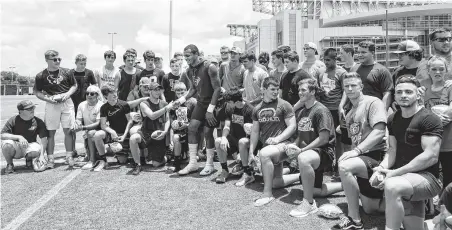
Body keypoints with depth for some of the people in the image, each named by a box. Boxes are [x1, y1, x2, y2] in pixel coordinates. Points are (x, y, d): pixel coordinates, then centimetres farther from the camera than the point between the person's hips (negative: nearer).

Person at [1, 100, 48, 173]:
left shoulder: (38, 121, -7)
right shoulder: (13, 120, -9)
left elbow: (44, 139, -10)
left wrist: (42, 155, -22)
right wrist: (19, 137, -31)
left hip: (29, 146, 0)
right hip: (15, 148, 0)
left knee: (36, 150, -35)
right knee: (7, 144, -33)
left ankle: (29, 159, 6)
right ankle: (9, 164, -1)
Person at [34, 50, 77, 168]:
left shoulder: (66, 72, 2)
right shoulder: (41, 76, -1)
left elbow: (74, 85, 10)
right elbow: (36, 92, 5)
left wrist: (68, 94, -8)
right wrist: (47, 98, -11)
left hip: (67, 103, 1)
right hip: (51, 104, -1)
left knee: (68, 131, 1)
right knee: (50, 132, 2)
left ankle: (69, 156, 11)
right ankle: (50, 159, 10)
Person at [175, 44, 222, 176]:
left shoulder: (209, 68, -18)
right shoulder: (189, 71, 4)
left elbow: (217, 89, -19)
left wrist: (210, 109, -23)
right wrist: (184, 98, -5)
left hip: (212, 103, -7)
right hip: (201, 103, 7)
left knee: (208, 132, -7)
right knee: (192, 128, -2)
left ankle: (209, 165, 10)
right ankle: (192, 164, 7)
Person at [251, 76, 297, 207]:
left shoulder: (284, 105, -5)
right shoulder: (257, 109, 10)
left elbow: (292, 126, -9)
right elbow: (255, 132, 12)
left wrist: (277, 139, -22)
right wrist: (251, 153, 5)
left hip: (282, 144, -6)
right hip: (266, 146, 6)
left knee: (264, 153, -37)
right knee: (276, 183, 9)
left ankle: (268, 194, -29)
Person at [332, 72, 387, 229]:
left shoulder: (373, 102, -8)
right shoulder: (349, 114, 17)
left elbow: (379, 132, -21)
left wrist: (357, 150, -27)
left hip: (378, 155, -9)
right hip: (363, 158, 9)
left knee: (344, 166, -35)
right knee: (369, 208, 11)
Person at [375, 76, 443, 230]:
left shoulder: (429, 119, -12)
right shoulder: (392, 119, 9)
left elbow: (431, 156, -20)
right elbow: (393, 150, 7)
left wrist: (395, 173, -23)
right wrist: (382, 168, -15)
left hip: (427, 177, -6)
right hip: (403, 178, 7)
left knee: (392, 186, -36)